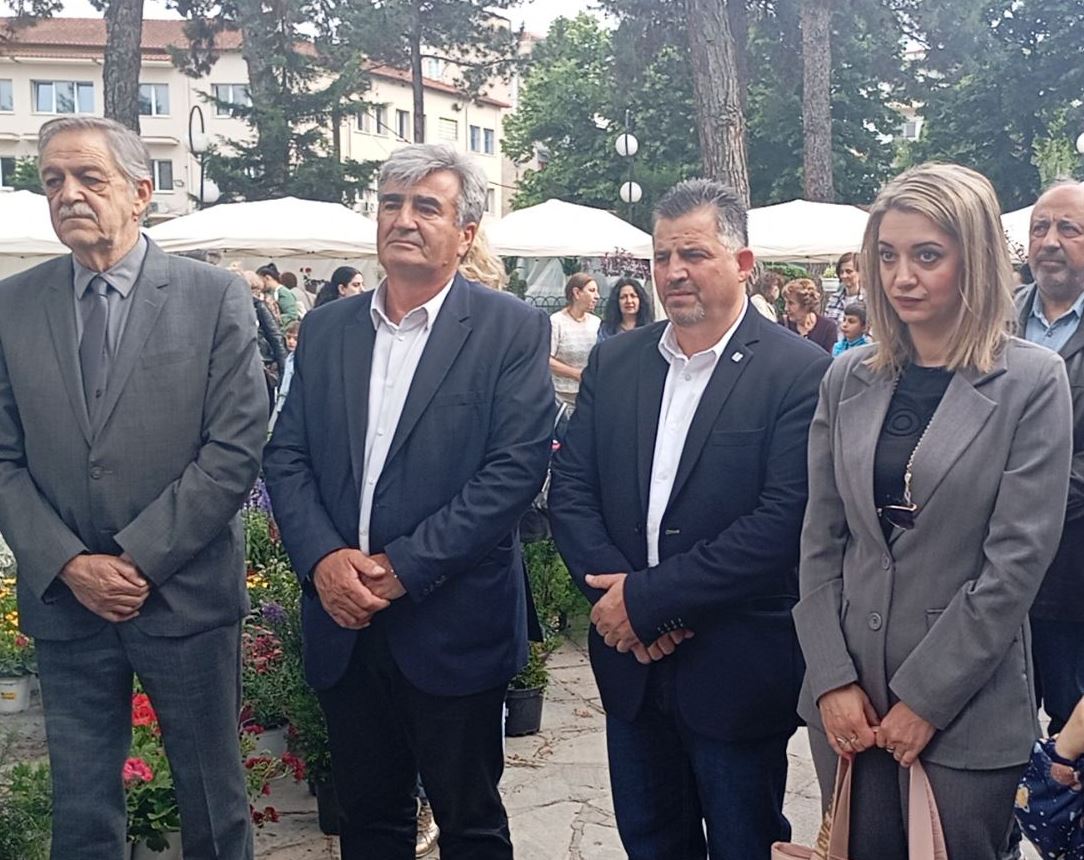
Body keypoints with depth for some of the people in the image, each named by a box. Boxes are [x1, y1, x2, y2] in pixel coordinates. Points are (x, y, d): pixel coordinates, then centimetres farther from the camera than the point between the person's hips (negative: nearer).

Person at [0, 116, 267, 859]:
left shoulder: (216, 297, -6)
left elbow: (236, 449, -11)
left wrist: (138, 559, -14)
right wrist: (67, 564, -10)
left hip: (186, 595, -2)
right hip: (63, 599, 3)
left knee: (213, 800, 13)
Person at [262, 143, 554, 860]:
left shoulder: (512, 330, -6)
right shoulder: (326, 329, 9)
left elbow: (517, 467, -14)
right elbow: (286, 456, 6)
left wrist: (403, 566, -18)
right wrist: (323, 558, -12)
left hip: (453, 627, -4)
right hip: (343, 625, 4)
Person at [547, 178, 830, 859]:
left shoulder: (800, 373, -12)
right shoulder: (615, 361, 5)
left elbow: (781, 523, -20)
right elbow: (571, 490, 3)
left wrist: (647, 599, -19)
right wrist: (613, 591, -13)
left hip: (737, 672, -4)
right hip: (632, 663, 5)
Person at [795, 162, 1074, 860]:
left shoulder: (1033, 381, -7)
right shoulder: (848, 378, 4)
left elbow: (1017, 560, -11)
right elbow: (820, 541, 4)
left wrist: (926, 699, -12)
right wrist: (833, 680, -4)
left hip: (967, 709, -3)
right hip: (849, 698, 3)